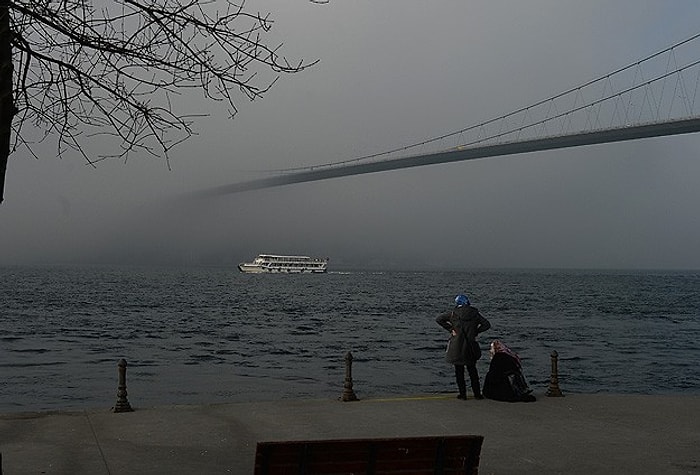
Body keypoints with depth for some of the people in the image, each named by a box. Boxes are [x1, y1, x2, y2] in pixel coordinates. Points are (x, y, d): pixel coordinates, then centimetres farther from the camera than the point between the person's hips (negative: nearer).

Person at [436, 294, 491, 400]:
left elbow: (438, 319, -4)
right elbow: (487, 325, 1)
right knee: (472, 370, 14)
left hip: (456, 346, -2)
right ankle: (477, 393, 14)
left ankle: (462, 394, 8)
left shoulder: (453, 313, -4)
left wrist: (450, 329, -3)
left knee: (459, 371, 8)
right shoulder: (474, 313, 0)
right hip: (470, 347, 2)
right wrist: (475, 331, 4)